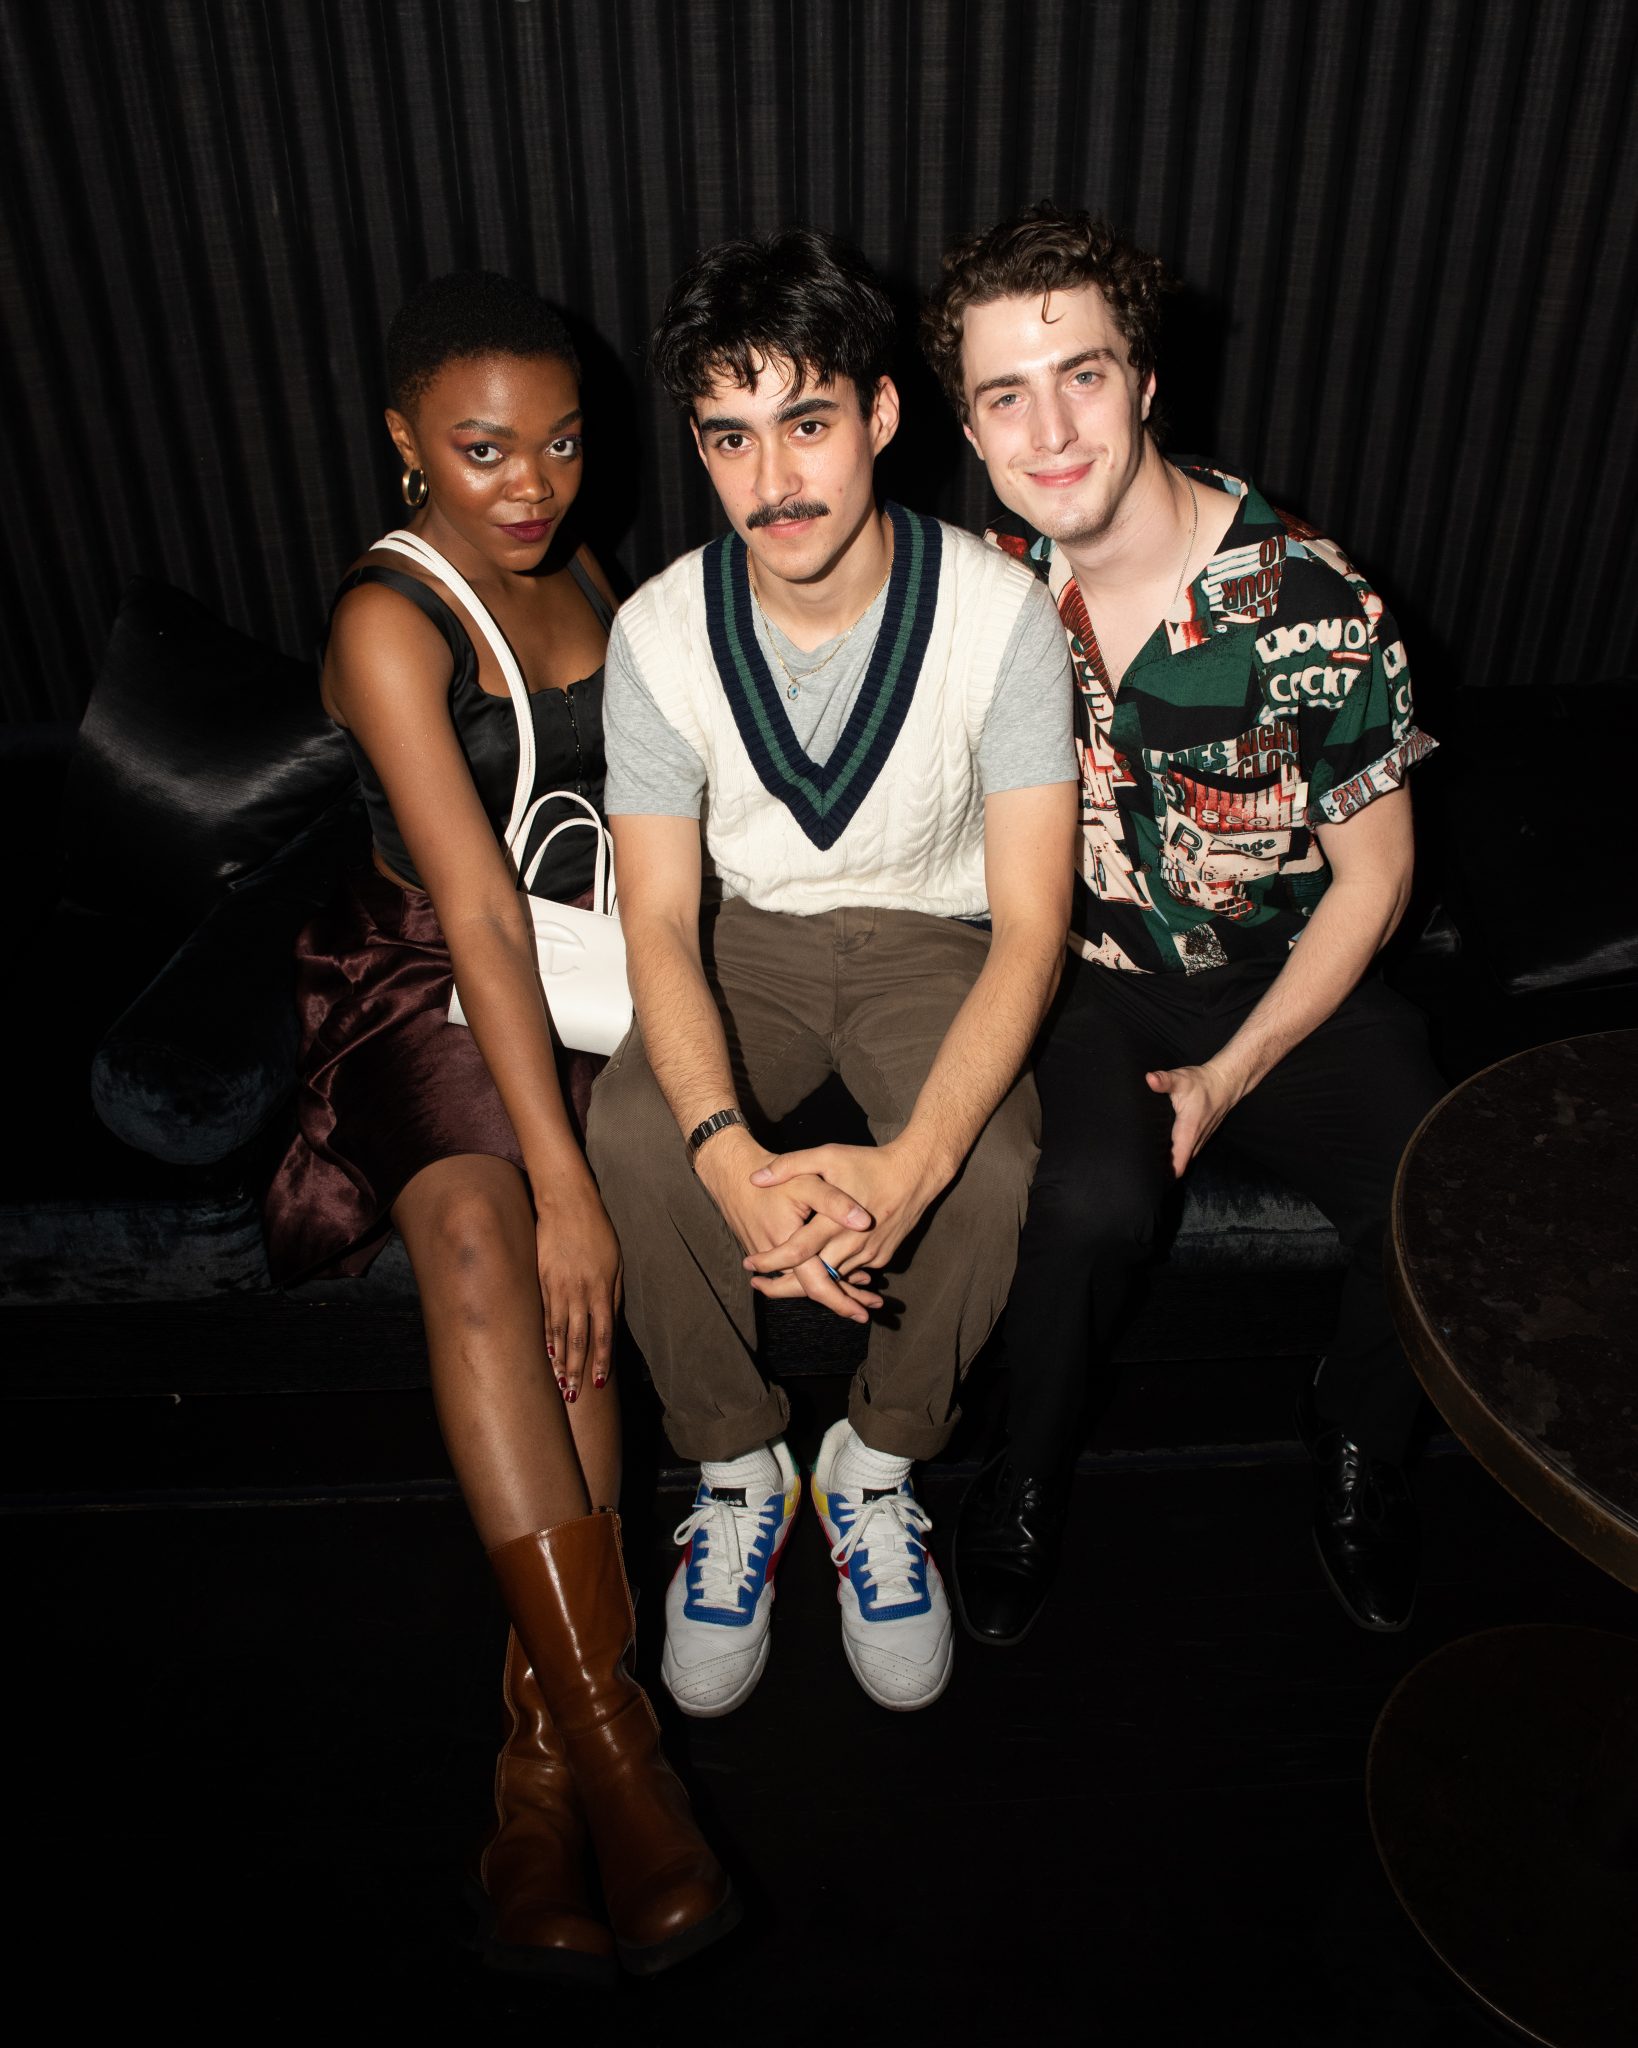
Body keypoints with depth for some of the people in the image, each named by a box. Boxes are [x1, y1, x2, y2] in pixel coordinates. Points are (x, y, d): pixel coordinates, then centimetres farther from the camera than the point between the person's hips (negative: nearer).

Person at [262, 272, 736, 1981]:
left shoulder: (578, 582, 11)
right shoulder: (386, 623, -10)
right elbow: (478, 913, -22)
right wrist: (563, 1180, -28)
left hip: (599, 966, 4)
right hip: (433, 987, -4)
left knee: (560, 1271, -26)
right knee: (481, 1234, -34)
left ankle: (547, 1742, -24)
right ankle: (612, 1747, -33)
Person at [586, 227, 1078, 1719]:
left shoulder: (1000, 613, -19)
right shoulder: (661, 632, -14)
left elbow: (1030, 922, -21)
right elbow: (659, 923, -15)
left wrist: (910, 1164, -37)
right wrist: (731, 1158, -33)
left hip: (934, 936, -1)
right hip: (749, 934, 1)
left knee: (996, 1164, -30)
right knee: (631, 1131, -28)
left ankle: (880, 1460, 0)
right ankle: (737, 1467, -1)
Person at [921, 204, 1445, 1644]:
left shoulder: (1310, 600, -13)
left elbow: (1374, 872, -5)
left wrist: (1231, 1074, -12)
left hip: (1291, 984, 0)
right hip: (1087, 982, 0)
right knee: (1092, 1201, -30)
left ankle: (1356, 1446, 13)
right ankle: (1030, 1474, 2)